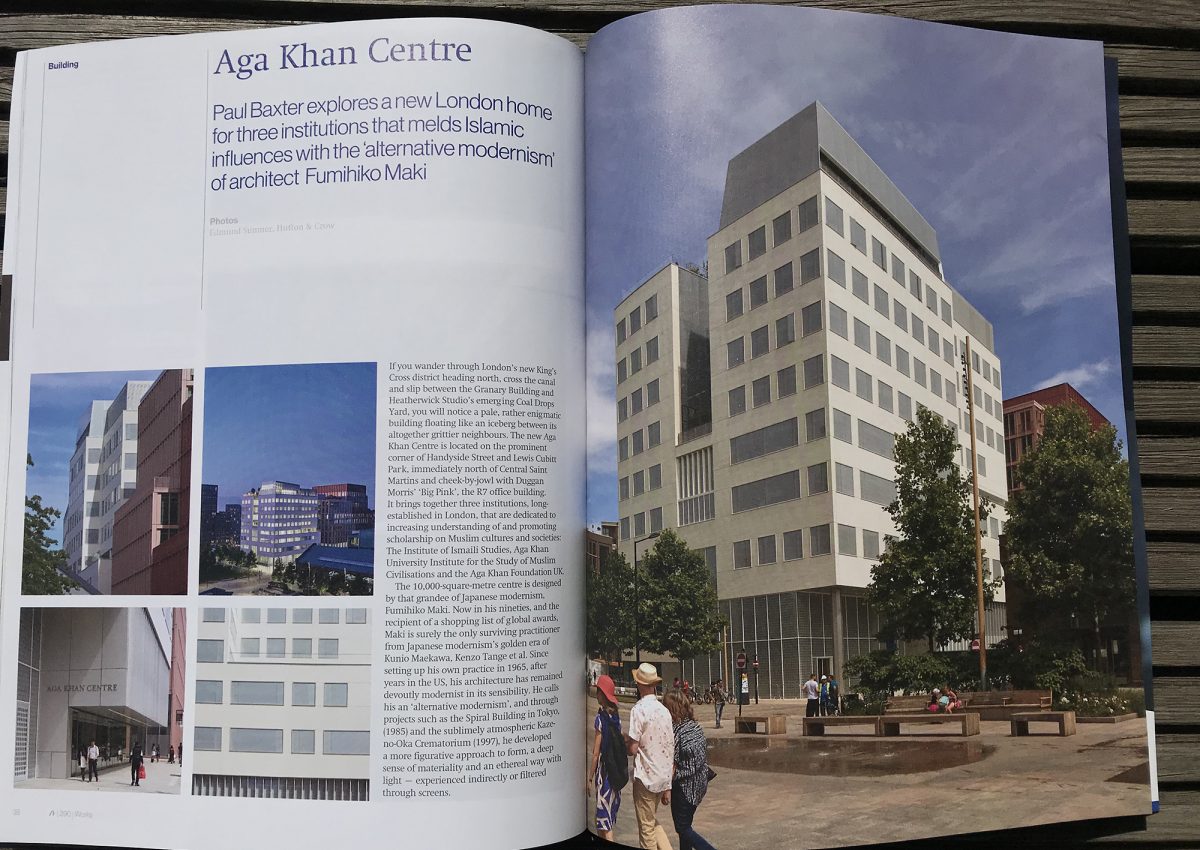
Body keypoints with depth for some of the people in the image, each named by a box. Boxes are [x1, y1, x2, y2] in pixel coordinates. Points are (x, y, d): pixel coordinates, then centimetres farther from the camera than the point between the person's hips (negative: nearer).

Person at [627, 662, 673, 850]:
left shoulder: (639, 710, -16)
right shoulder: (664, 710, 3)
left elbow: (633, 749, -18)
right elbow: (670, 748, 7)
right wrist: (668, 786, 14)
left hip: (645, 776, -6)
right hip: (664, 776, 6)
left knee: (647, 827, 6)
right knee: (653, 822, 21)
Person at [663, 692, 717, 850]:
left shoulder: (675, 731, -19)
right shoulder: (695, 726, 4)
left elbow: (672, 764, -19)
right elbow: (703, 755, 10)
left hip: (684, 787, -8)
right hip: (700, 784, 8)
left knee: (683, 828, 2)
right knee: (685, 824, 19)